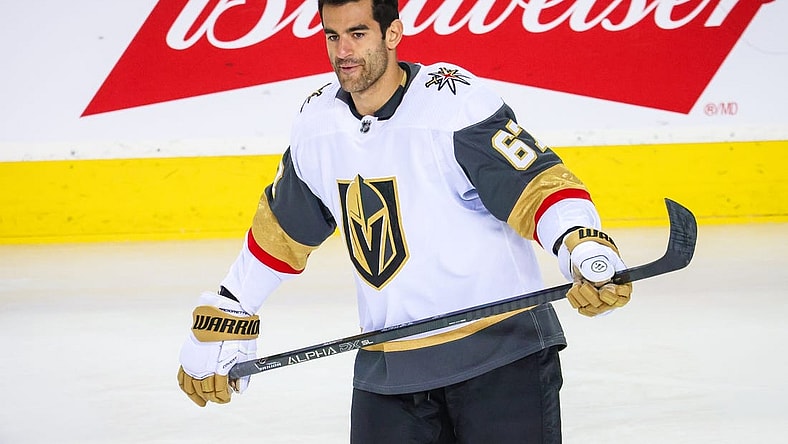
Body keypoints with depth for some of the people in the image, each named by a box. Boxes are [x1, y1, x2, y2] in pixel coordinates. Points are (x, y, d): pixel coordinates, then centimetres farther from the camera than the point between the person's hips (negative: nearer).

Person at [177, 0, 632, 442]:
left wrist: (586, 250, -38)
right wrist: (222, 319, 21)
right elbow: (280, 232, 19)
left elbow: (537, 184, -20)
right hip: (386, 368, 5)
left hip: (501, 348, -5)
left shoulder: (455, 100, -14)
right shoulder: (316, 124, 5)